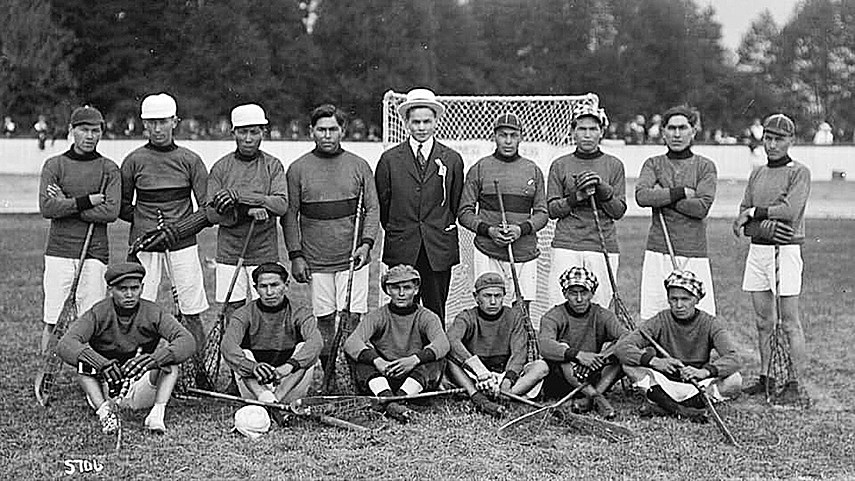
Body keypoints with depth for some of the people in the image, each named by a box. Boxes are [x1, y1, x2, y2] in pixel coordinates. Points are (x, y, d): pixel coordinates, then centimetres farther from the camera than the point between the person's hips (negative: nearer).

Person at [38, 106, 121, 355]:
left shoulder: (109, 169, 7)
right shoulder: (54, 165, 7)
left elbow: (111, 211, -7)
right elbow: (46, 208, -6)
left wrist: (66, 205, -7)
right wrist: (87, 201, -11)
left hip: (95, 253, 0)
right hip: (59, 251, 0)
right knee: (52, 321, -1)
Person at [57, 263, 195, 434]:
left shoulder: (152, 313, -8)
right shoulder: (98, 314, -10)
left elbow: (187, 341, -23)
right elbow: (64, 345, -26)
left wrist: (154, 359, -42)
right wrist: (101, 363, -45)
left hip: (143, 390, 0)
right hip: (105, 392, 0)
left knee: (166, 346, -19)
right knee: (83, 356, -21)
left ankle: (158, 411, -31)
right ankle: (104, 410, -33)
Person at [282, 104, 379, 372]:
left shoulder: (359, 166, 6)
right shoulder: (298, 169, 4)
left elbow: (372, 209, 6)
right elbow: (289, 215, 5)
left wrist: (366, 243, -8)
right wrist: (296, 256, -2)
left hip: (352, 258, 0)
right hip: (316, 261, 0)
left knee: (352, 319, -3)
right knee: (325, 321, 4)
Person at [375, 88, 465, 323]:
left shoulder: (452, 160, 5)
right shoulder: (390, 160, 3)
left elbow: (456, 204, 13)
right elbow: (382, 203, 10)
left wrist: (443, 229, 12)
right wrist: (396, 231, 11)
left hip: (439, 250, 1)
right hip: (401, 250, 0)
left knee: (436, 312, 2)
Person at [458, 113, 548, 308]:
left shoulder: (533, 170, 12)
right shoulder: (479, 168, 6)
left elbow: (542, 213, 10)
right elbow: (464, 212, 4)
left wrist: (522, 229, -9)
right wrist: (488, 230, -12)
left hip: (525, 253, 2)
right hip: (488, 252, -2)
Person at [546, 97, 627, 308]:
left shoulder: (614, 165, 9)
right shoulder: (560, 165, 9)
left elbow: (619, 211, 5)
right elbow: (552, 209, 5)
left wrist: (602, 188, -11)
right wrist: (577, 197, -11)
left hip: (603, 246, 1)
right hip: (566, 245, 0)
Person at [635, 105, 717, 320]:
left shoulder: (705, 166, 8)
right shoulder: (653, 164, 12)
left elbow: (702, 207, -7)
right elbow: (642, 196, -8)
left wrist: (662, 197, -5)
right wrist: (681, 192, -9)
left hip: (694, 253, -1)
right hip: (658, 252, 1)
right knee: (651, 316, -2)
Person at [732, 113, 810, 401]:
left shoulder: (799, 172, -2)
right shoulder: (757, 174, 16)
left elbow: (791, 210, -17)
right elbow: (742, 222, 9)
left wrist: (754, 212, -7)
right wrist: (765, 226, -11)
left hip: (786, 250, -6)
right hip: (757, 249, 6)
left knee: (790, 322, -4)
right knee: (763, 321, 10)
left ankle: (794, 383, 0)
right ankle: (766, 378, 18)